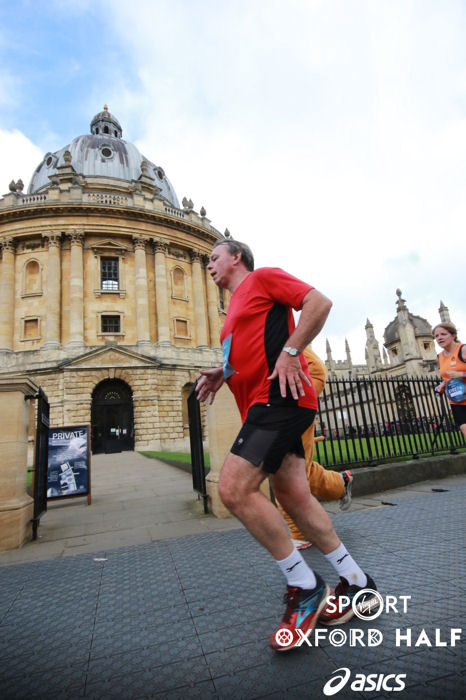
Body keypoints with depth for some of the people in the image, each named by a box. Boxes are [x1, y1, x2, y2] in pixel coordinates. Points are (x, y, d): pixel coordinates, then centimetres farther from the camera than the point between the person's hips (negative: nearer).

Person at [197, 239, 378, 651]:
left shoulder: (263, 277, 3)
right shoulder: (236, 308, 28)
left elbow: (320, 303, -8)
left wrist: (290, 352, -17)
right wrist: (221, 374, 16)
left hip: (279, 398, -9)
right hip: (265, 406, 10)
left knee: (234, 489, -17)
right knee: (293, 497, 8)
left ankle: (305, 586, 1)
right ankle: (357, 584, 23)